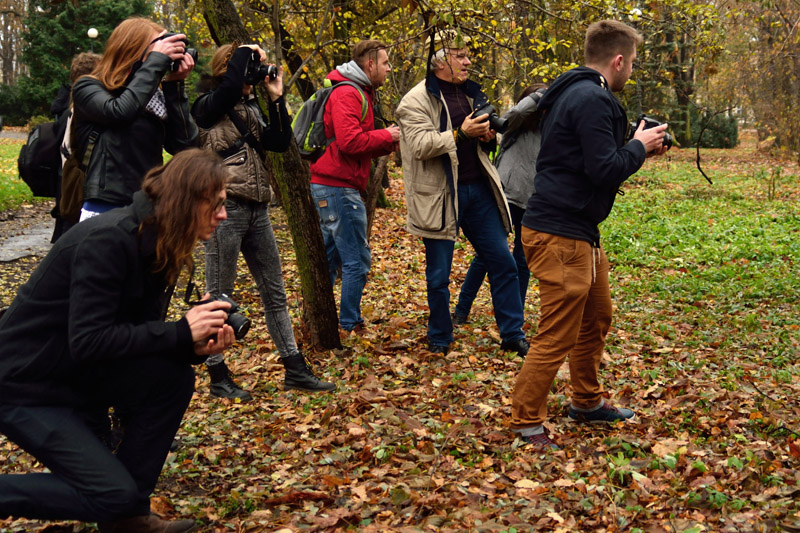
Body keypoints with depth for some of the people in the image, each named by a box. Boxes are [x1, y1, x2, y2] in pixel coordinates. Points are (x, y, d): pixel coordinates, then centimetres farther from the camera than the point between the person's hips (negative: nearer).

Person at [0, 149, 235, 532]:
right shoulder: (109, 240, -25)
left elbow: (141, 331, 4)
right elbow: (87, 340, -28)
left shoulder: (157, 244, 1)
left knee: (174, 376, -10)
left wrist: (196, 345, -15)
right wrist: (181, 332, -27)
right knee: (114, 493, -14)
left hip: (74, 375, 8)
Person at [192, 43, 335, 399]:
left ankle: (295, 370, 18)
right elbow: (229, 86, -27)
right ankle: (218, 378, 12)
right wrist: (247, 51, -11)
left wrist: (276, 98, 1)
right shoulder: (207, 106, -5)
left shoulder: (251, 108, 15)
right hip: (225, 207, -7)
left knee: (275, 292, 10)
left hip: (257, 208, 8)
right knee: (220, 296, 2)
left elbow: (280, 142, 5)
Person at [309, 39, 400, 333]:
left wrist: (389, 142, 8)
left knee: (330, 257, 15)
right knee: (357, 260, -4)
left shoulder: (360, 93, 22)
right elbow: (349, 142, -25)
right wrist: (387, 136, -12)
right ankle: (350, 325, 3)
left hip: (328, 187, 11)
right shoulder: (347, 94, -13)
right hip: (339, 187, -11)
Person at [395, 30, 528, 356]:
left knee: (503, 262, 5)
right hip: (441, 195, -6)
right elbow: (420, 145, -19)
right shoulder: (417, 100, -7)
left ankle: (513, 335, 16)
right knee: (438, 275, 4)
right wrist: (461, 133, -25)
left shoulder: (472, 93, 14)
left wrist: (490, 138, 0)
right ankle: (439, 339, 22)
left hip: (478, 190, 6)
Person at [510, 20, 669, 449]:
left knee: (596, 319, 23)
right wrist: (639, 146, -6)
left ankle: (587, 402, 38)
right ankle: (525, 422, 9)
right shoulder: (592, 100, -18)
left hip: (579, 232, 11)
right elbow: (605, 171, -23)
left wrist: (636, 146, 12)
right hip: (560, 234, -11)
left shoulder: (576, 93, 15)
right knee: (557, 336, -3)